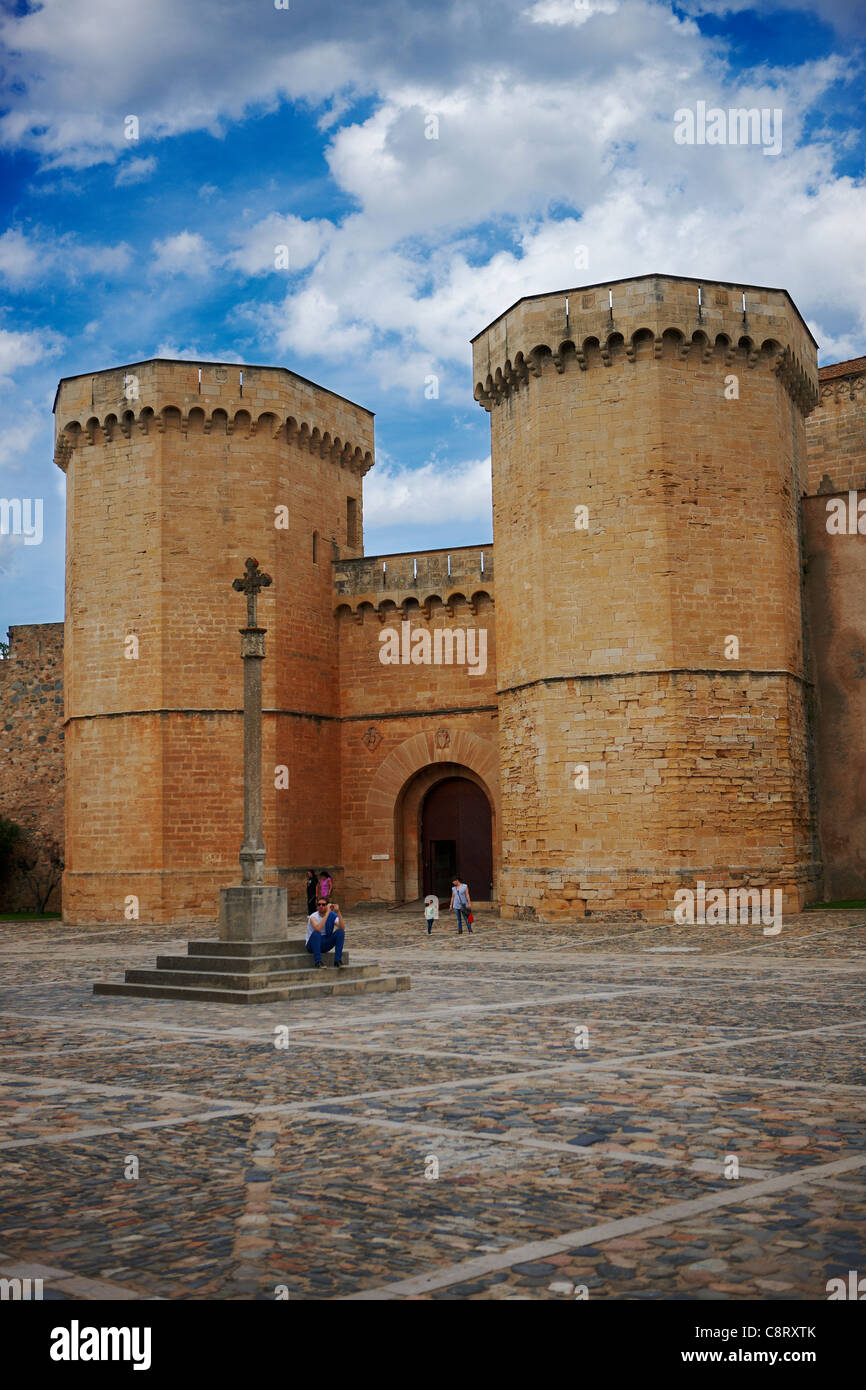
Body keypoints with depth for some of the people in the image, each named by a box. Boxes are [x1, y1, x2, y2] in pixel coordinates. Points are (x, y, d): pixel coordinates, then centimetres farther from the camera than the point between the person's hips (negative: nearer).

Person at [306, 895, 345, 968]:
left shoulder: (332, 915, -5)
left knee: (340, 932, -19)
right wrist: (327, 913, -35)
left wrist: (338, 912, -29)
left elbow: (342, 928, -21)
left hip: (326, 945, 4)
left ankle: (337, 961, -21)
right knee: (316, 933, -35)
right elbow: (318, 929, -38)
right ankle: (318, 962, -30)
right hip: (313, 944, -4)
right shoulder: (313, 916, -16)